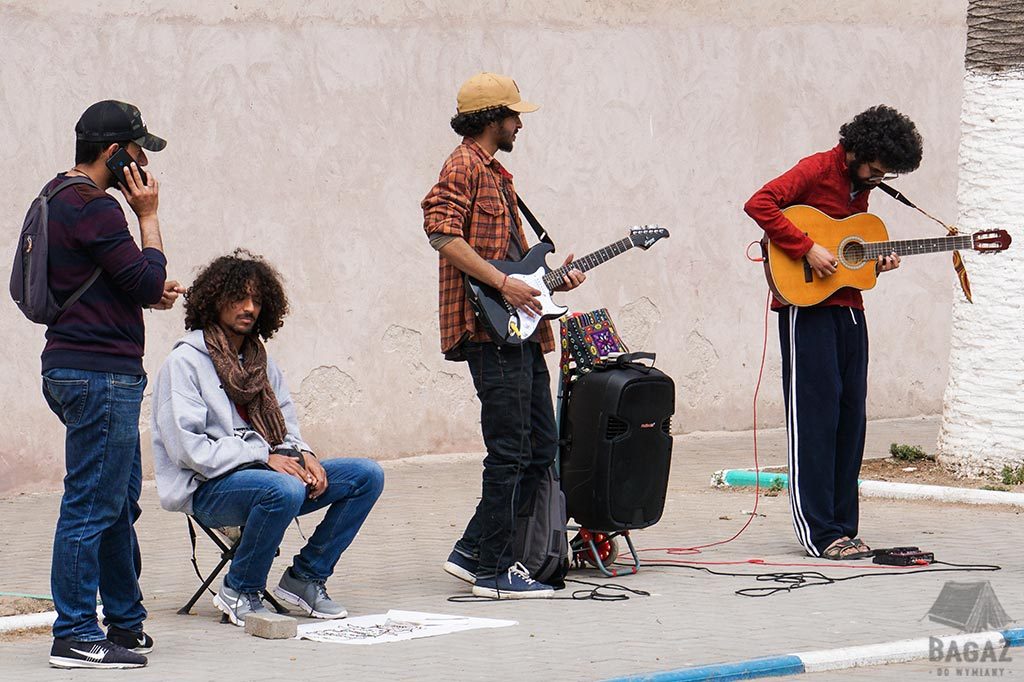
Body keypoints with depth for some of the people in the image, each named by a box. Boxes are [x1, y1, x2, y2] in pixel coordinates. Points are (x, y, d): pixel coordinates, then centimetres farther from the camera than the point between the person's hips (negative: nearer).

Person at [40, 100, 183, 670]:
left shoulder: (58, 198, 17)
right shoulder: (94, 209, -17)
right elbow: (148, 281, -17)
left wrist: (148, 291, 10)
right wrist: (149, 215, -7)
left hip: (76, 367, 11)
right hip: (102, 372, -11)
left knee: (120, 502, 17)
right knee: (93, 505, -7)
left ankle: (126, 623, 25)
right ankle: (75, 637, -5)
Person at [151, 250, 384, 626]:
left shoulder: (261, 363, 19)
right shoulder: (185, 362, -5)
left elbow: (286, 427, 20)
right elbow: (187, 446, -15)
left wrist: (302, 454, -5)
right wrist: (263, 457, -18)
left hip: (266, 471, 8)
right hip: (207, 488, -8)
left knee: (367, 475, -6)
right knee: (285, 490, -38)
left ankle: (305, 577, 1)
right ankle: (240, 592, -17)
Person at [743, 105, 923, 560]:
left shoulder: (861, 187, 16)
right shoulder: (818, 170, -9)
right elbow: (760, 204, -22)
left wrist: (874, 264, 5)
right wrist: (807, 249, -24)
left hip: (848, 308, 8)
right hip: (808, 310, -8)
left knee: (850, 419, 7)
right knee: (815, 416, -7)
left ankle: (842, 526, 14)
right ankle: (820, 533, -6)